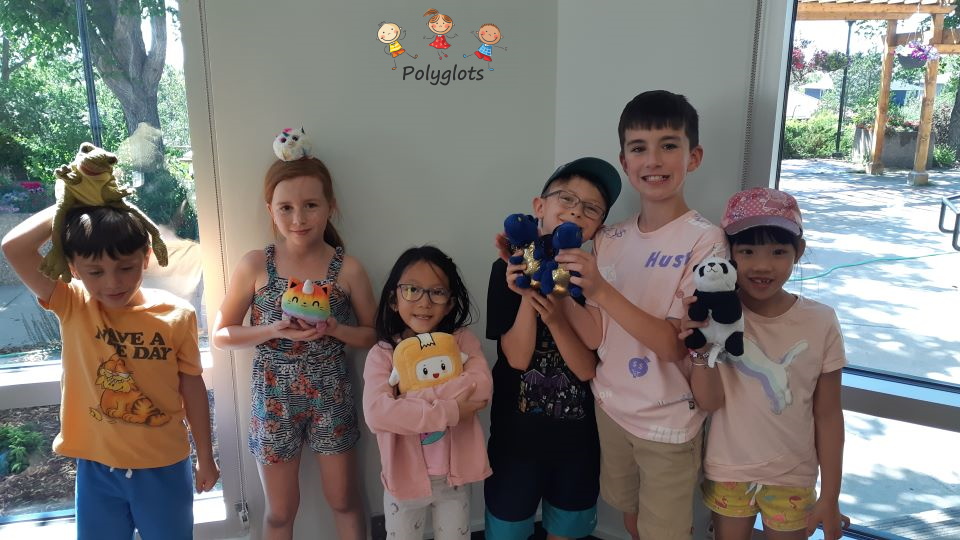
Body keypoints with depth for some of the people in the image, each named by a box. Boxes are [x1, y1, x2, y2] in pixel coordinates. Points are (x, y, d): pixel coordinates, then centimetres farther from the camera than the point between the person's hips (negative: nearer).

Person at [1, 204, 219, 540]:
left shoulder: (176, 315, -13)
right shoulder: (72, 308, -10)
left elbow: (192, 387, -4)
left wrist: (205, 458, 3)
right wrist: (68, 208, -16)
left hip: (164, 467, -1)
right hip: (96, 467, 1)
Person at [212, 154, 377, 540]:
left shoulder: (348, 269, -11)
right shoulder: (255, 266, -11)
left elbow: (373, 334, -1)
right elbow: (221, 335, -4)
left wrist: (335, 330, -20)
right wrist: (273, 330, -20)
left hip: (331, 397, 0)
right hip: (274, 399, 0)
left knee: (344, 500, 17)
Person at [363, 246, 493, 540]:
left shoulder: (462, 340, -6)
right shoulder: (382, 354, -11)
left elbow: (481, 387, -23)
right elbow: (376, 413, -27)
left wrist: (407, 398, -25)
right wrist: (450, 411, -28)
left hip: (455, 476, 1)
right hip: (404, 477, -1)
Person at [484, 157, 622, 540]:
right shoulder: (510, 270, -11)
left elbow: (588, 370, -13)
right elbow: (517, 358, -15)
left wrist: (557, 319, -29)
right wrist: (528, 295, -28)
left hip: (578, 432, 1)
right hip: (516, 431, -1)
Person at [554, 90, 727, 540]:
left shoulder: (703, 240, -17)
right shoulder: (609, 240, -1)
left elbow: (674, 345, -22)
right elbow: (596, 336, -3)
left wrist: (601, 289, -32)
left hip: (668, 422, -5)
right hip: (611, 407, 5)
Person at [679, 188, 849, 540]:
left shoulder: (820, 322, -13)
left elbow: (828, 414, -5)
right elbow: (710, 401, -14)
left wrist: (830, 496, -1)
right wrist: (700, 351, -32)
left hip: (793, 477, 0)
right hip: (727, 471, 0)